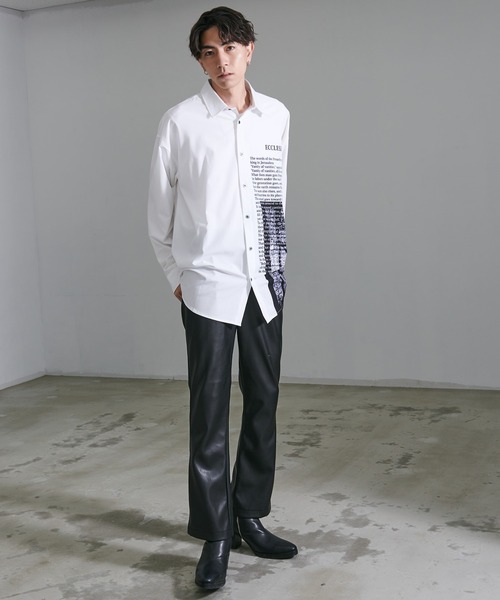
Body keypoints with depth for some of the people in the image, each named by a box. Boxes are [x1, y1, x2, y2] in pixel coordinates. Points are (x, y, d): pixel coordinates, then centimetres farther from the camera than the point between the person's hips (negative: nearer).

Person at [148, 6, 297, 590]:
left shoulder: (277, 116, 7)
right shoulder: (181, 121, -3)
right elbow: (158, 211, 4)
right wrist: (175, 274, 7)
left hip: (265, 282, 4)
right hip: (208, 284, -4)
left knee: (263, 404, 9)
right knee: (210, 414, -2)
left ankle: (250, 516, 24)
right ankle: (214, 535, 10)